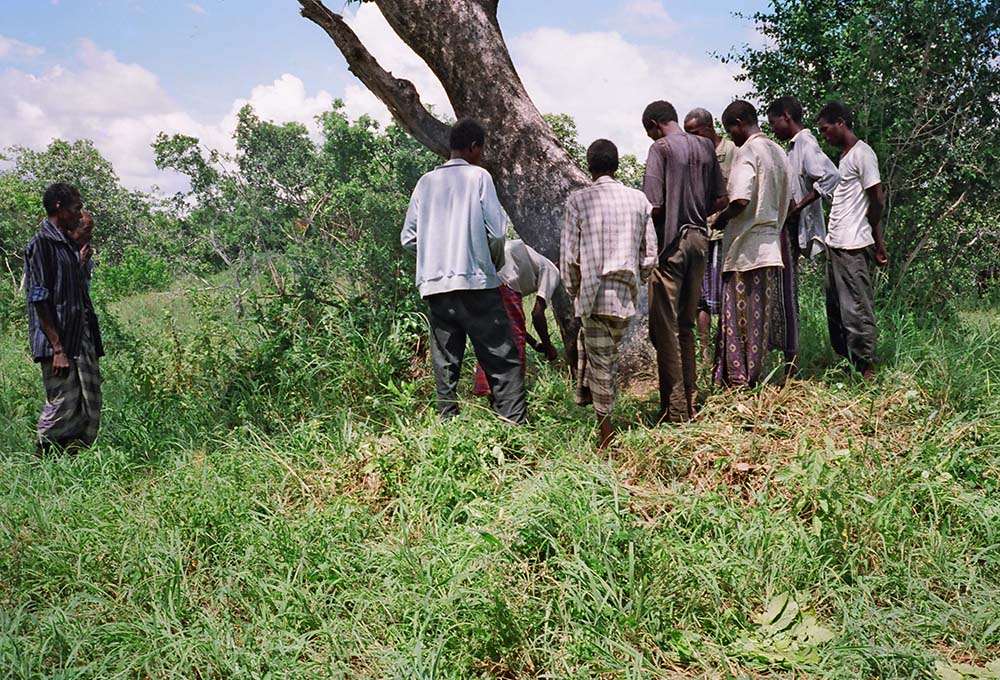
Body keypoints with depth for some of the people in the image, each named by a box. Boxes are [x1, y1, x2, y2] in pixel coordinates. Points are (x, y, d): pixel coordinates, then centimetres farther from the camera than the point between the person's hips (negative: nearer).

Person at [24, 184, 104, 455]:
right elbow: (39, 300, -14)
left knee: (90, 415, 7)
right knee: (62, 411, -7)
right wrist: (57, 348, -18)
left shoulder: (69, 245, 18)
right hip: (58, 344, -9)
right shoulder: (40, 244, -8)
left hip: (82, 342, 9)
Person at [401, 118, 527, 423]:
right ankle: (515, 426, -8)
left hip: (435, 286, 5)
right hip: (477, 282, -5)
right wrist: (494, 262, 11)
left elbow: (408, 237, 11)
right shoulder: (479, 176, 0)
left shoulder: (426, 182, 13)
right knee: (503, 362, -2)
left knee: (445, 365, 8)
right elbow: (497, 230, -7)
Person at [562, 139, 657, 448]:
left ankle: (606, 429, 7)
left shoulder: (578, 200, -4)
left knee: (601, 358, 3)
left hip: (594, 292, -3)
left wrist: (573, 293, 9)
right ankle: (584, 394, 27)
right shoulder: (639, 199, 5)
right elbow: (650, 253, 6)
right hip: (627, 294, 3)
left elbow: (569, 255, -4)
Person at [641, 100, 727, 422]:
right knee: (686, 325, 15)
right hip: (699, 239, 7)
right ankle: (690, 401, 20)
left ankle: (674, 409, 0)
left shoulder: (661, 148, -8)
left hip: (671, 242, -7)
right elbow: (720, 200, 10)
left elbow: (654, 204, -15)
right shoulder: (705, 146, 11)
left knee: (665, 328, -1)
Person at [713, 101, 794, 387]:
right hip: (771, 245, 8)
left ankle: (738, 378, 4)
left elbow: (740, 200, -23)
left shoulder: (747, 153, -13)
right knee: (763, 315, 11)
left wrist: (719, 221, -7)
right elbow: (788, 201, 17)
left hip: (745, 248, -8)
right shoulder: (778, 151, 14)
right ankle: (756, 374, 17)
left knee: (740, 315, -2)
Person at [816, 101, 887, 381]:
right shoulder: (844, 156, 19)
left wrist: (878, 243, -7)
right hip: (835, 243, 10)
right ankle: (845, 360, 18)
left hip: (853, 247, -10)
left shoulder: (862, 154, -9)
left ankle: (867, 368, -1)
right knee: (836, 308, 11)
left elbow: (877, 200, -11)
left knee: (856, 309, -6)